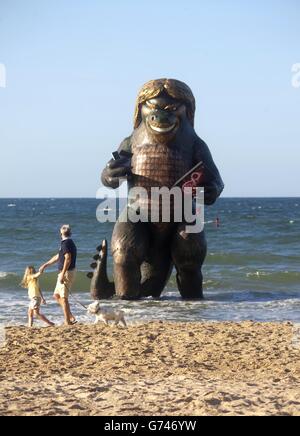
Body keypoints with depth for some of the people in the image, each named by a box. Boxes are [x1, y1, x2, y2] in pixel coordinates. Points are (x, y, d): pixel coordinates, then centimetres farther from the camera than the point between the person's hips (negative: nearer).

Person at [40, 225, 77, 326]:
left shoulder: (65, 243, -14)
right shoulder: (70, 243, 17)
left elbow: (68, 259, -26)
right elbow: (57, 257, 26)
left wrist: (62, 274, -26)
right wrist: (45, 265, 32)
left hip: (67, 272, -10)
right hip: (67, 273, 10)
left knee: (63, 298, -6)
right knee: (57, 295, 16)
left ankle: (68, 321, -4)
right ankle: (71, 317, 14)